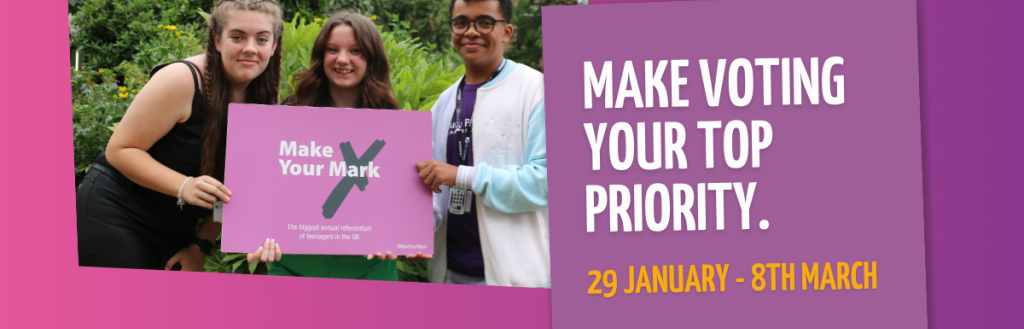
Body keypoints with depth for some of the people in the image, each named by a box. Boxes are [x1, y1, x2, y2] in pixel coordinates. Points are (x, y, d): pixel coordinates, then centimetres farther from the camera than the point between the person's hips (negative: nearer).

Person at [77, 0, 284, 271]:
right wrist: (184, 186, -30)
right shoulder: (182, 80, -20)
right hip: (115, 215, -6)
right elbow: (120, 150, -19)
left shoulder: (265, 97, -1)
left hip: (175, 228, 6)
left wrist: (201, 244, -4)